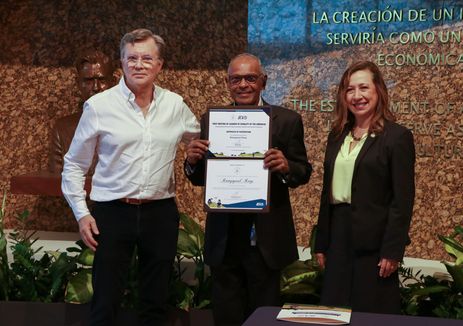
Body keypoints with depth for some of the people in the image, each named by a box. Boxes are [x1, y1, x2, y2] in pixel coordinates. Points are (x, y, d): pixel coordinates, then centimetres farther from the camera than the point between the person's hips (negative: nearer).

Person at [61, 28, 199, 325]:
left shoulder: (175, 105, 3)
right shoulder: (99, 106, -4)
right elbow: (74, 165, 3)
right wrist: (81, 212, -3)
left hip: (161, 213, 3)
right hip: (112, 213, -2)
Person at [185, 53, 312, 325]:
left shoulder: (287, 120, -2)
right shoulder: (211, 121, 5)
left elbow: (304, 172, -1)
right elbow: (200, 179, 7)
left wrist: (286, 167, -23)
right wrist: (193, 161, -15)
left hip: (267, 238, -2)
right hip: (223, 238, 2)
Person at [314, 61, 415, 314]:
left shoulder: (398, 136, -7)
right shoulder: (337, 136, 12)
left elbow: (403, 200, -10)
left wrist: (393, 251, -15)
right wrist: (321, 244, 12)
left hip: (373, 243, -6)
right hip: (338, 240, 6)